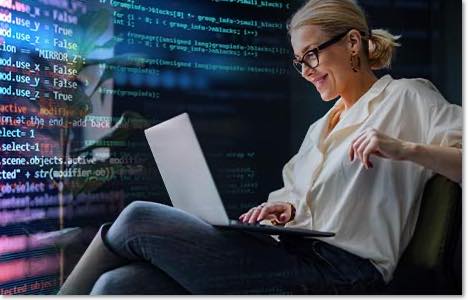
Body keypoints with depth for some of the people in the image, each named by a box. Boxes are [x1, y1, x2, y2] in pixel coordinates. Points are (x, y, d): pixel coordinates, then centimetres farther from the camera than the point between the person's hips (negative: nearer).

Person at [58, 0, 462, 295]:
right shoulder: (322, 126, 27)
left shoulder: (407, 97, 5)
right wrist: (285, 209, 1)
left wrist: (406, 149, -20)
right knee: (116, 284, -13)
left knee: (139, 219, -14)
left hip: (339, 270, -7)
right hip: (296, 258, 8)